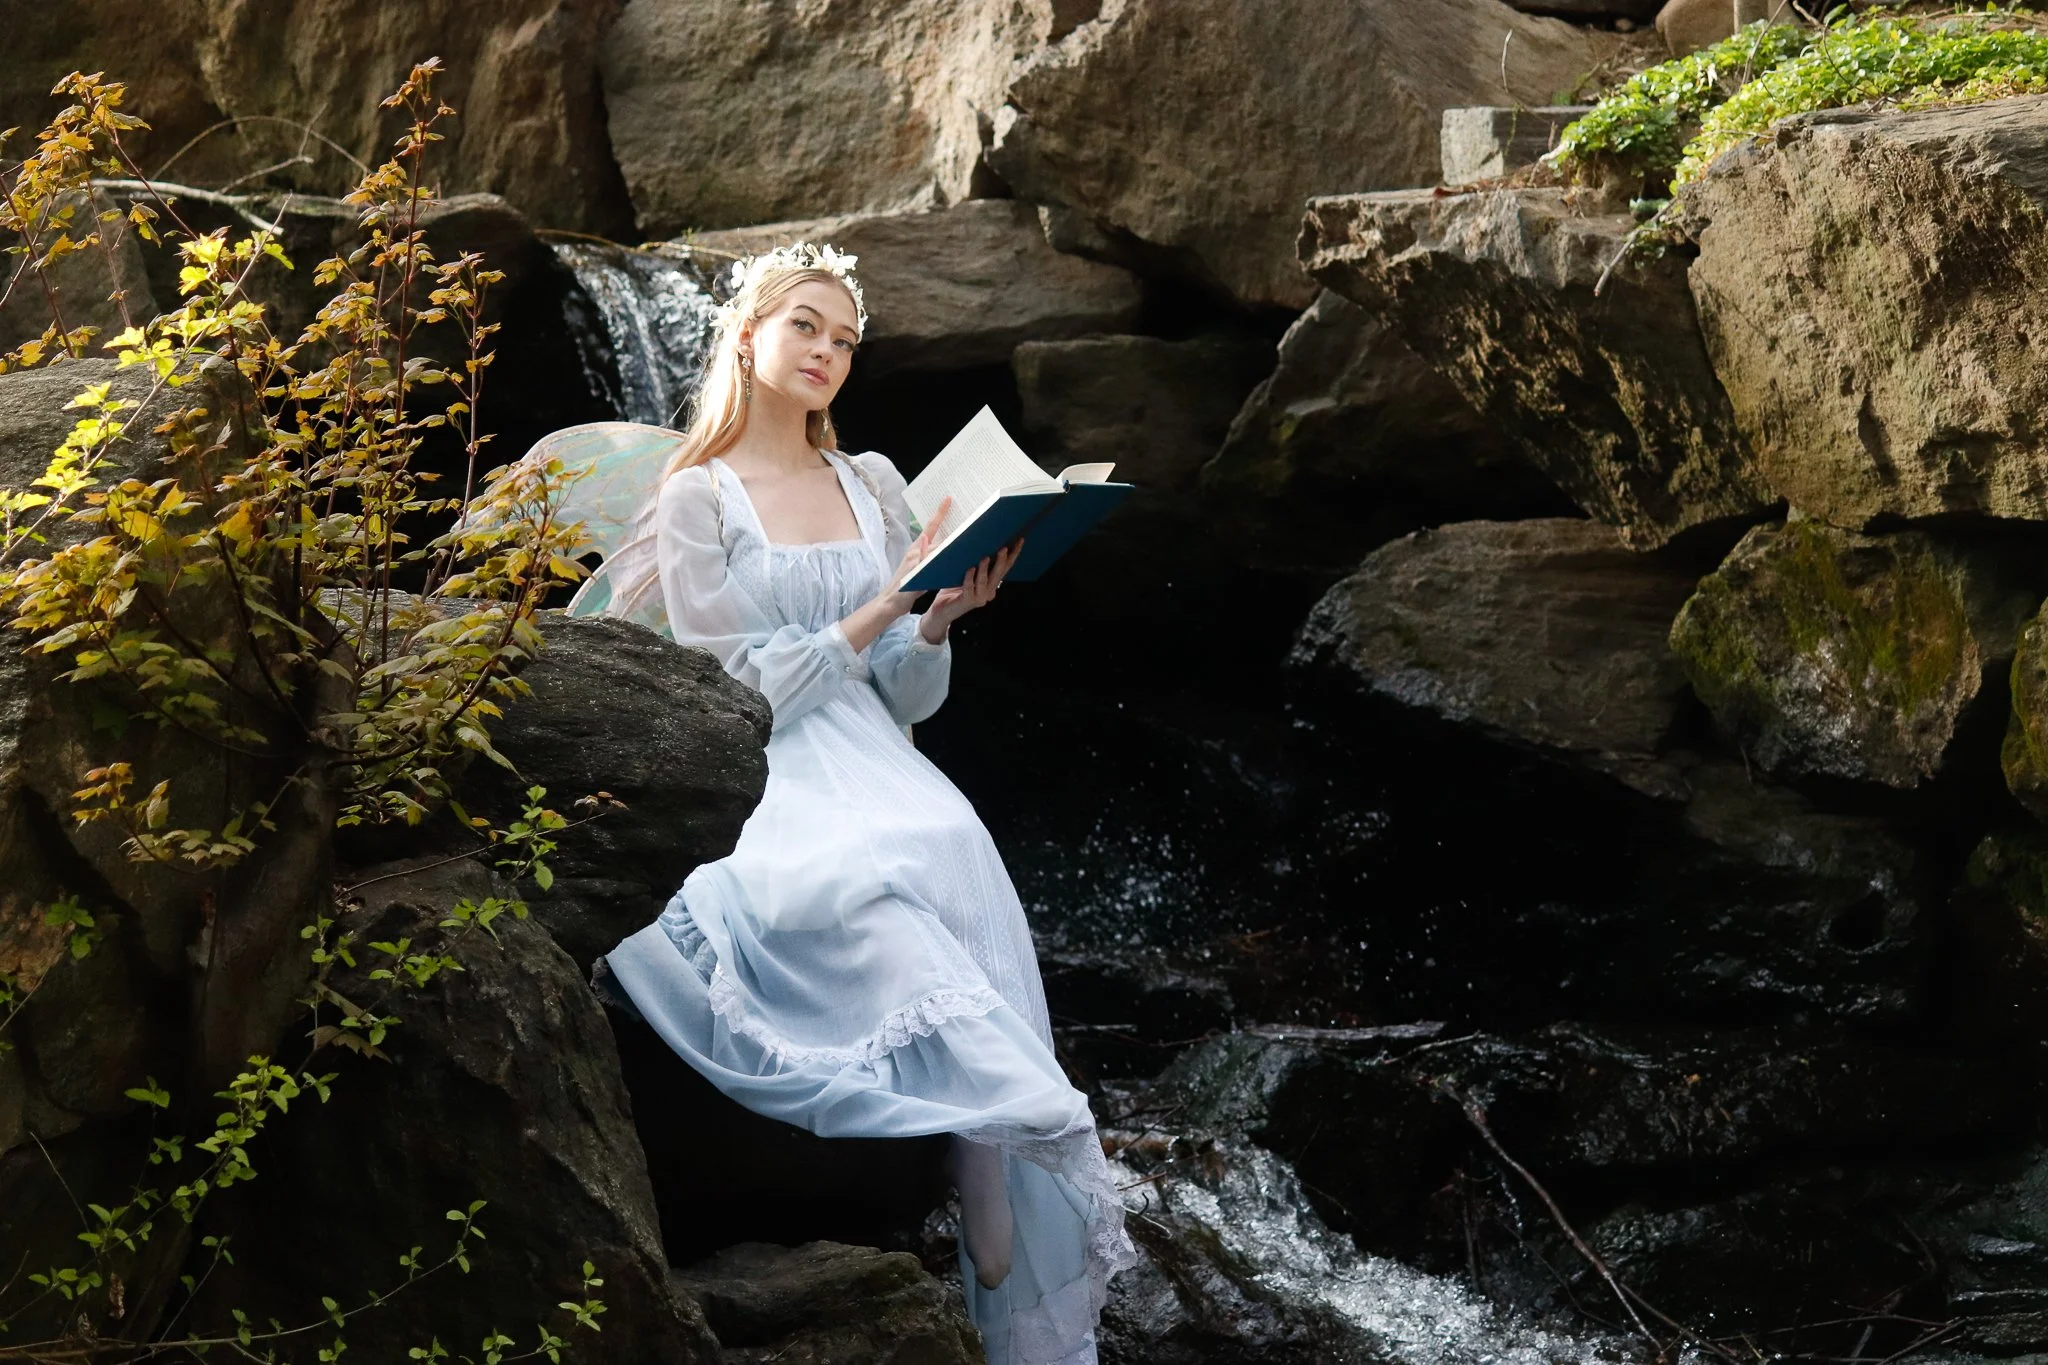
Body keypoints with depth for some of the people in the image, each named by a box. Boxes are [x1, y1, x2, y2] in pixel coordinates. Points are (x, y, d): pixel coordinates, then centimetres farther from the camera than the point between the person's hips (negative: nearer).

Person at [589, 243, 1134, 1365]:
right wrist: (884, 605, -10)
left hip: (886, 778, 4)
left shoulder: (875, 486, 17)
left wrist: (942, 618, -4)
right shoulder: (695, 499, 5)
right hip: (776, 801, -4)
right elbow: (736, 694, -4)